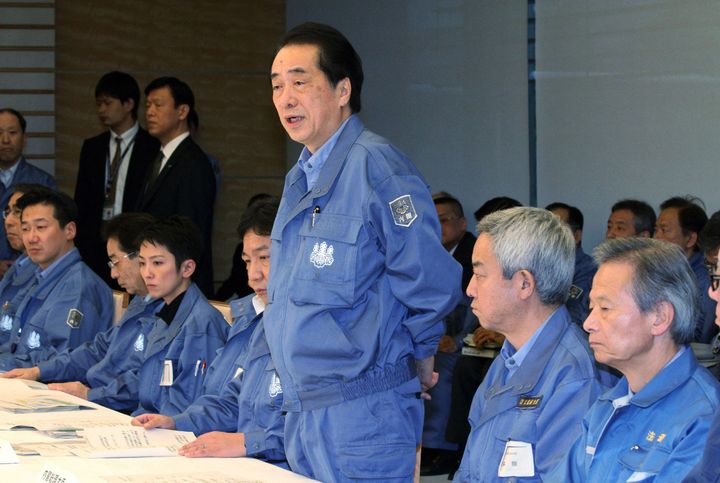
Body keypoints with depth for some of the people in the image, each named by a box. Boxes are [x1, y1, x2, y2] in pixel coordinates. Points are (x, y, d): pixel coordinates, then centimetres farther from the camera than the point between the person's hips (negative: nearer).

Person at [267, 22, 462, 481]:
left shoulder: (376, 167, -15)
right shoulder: (299, 180, 14)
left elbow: (432, 283, -16)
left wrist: (417, 358, -1)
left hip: (362, 415, -9)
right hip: (302, 411, 9)